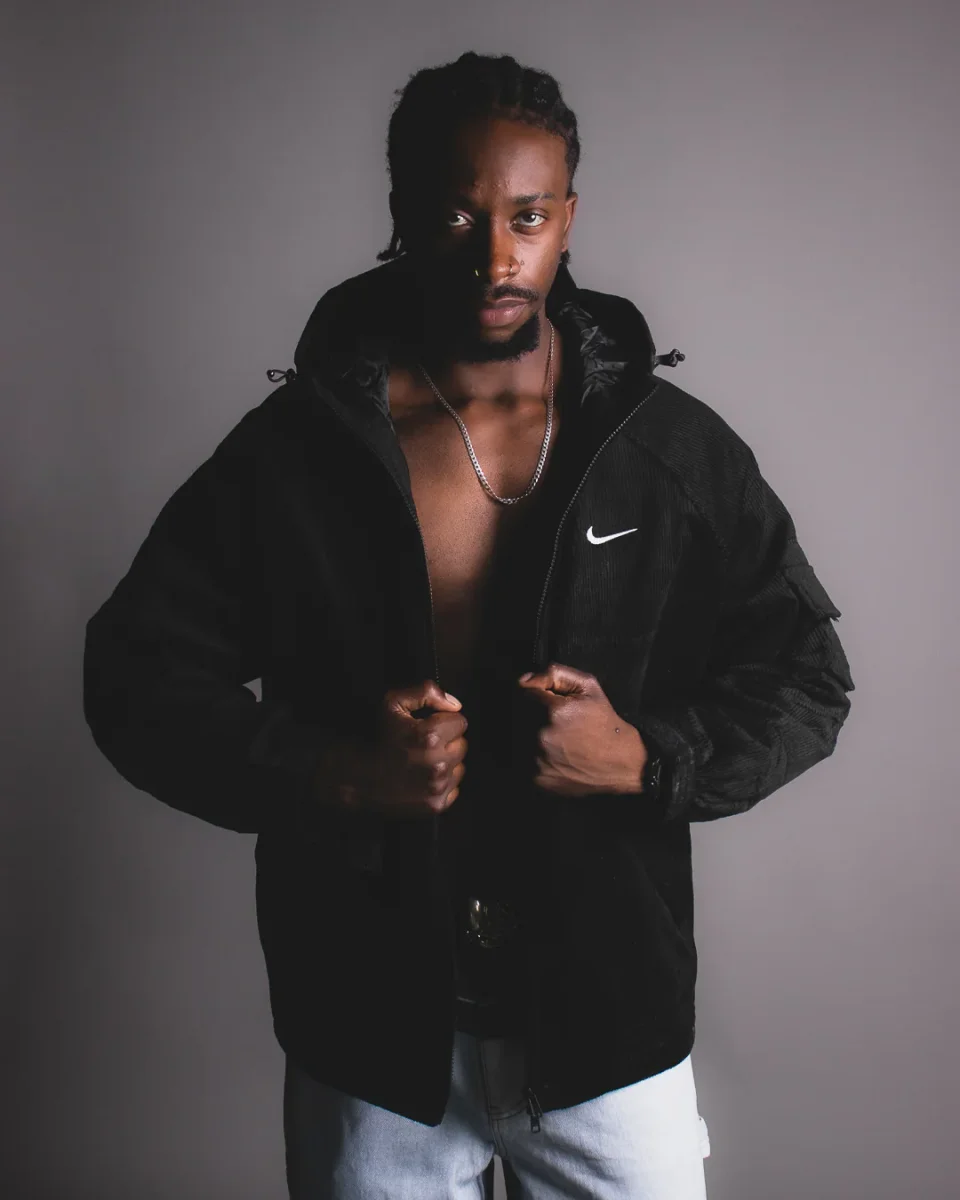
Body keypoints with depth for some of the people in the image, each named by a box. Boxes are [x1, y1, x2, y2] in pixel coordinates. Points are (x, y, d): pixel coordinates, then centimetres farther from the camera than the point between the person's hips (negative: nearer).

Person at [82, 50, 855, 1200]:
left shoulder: (676, 446, -4)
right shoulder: (291, 447, -6)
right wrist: (325, 772, -19)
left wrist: (648, 758, -17)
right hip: (369, 1033, 0)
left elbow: (805, 679, 2)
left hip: (611, 1029, 1)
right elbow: (135, 676, -4)